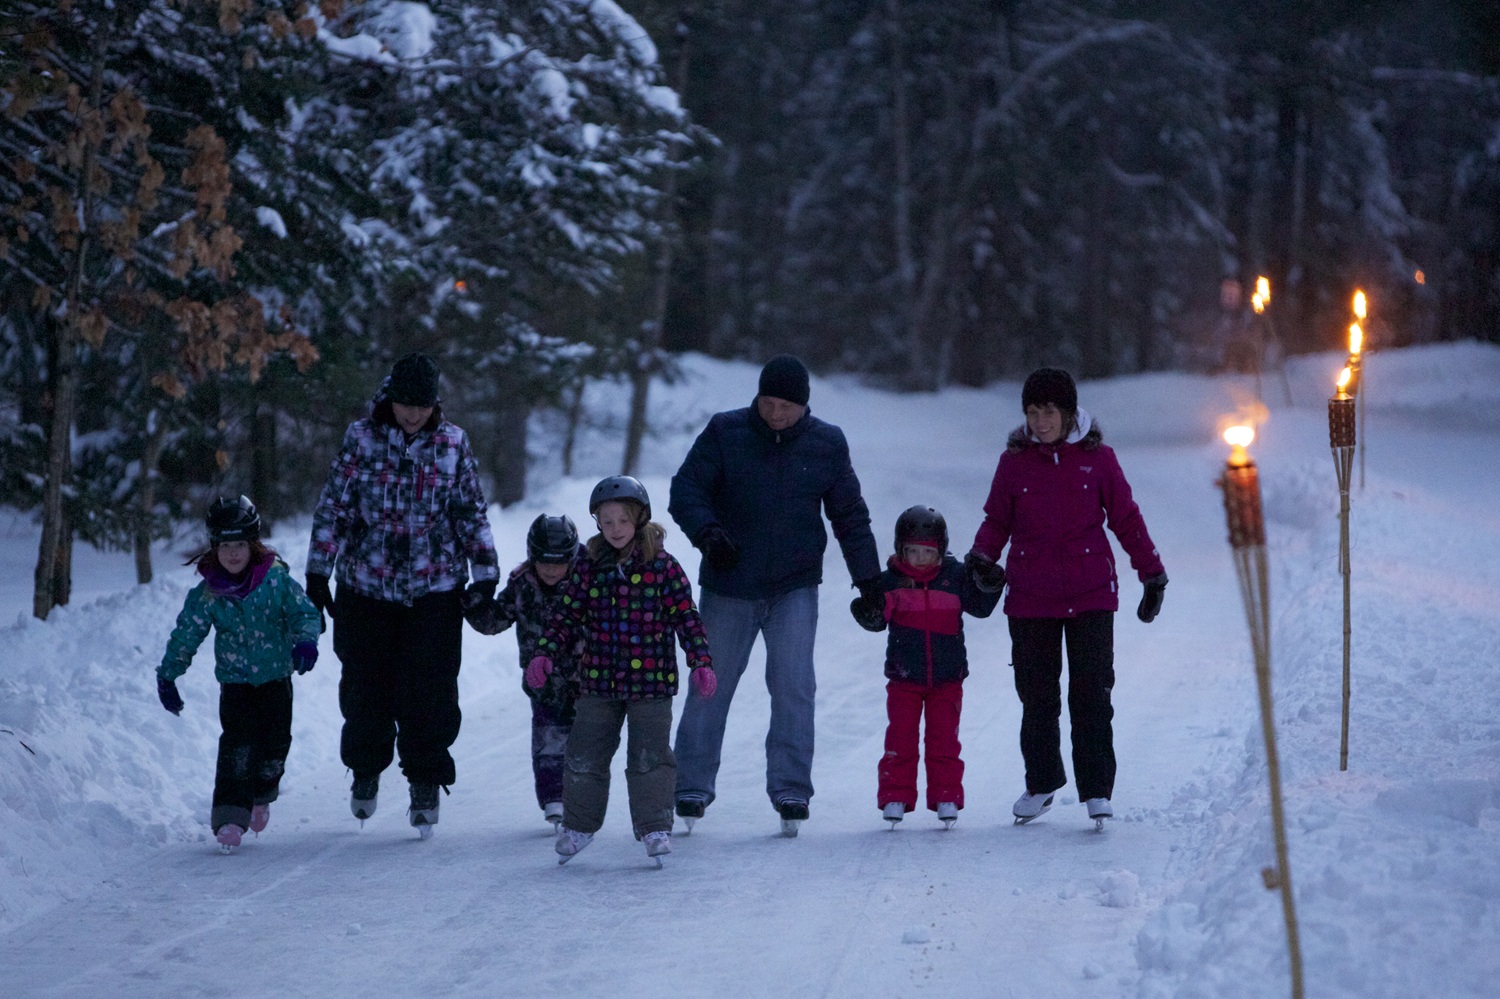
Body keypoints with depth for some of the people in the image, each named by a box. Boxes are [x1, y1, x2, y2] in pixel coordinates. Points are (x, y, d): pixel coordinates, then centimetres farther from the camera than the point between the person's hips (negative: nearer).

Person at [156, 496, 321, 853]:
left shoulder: (276, 579, -9)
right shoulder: (206, 593, -7)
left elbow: (304, 612, -4)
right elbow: (185, 636, 1)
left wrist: (306, 640, -23)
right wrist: (167, 676, 3)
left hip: (276, 676, 1)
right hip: (235, 679, -1)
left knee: (275, 743, 2)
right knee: (238, 743, -16)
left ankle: (262, 795, 33)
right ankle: (230, 815, -14)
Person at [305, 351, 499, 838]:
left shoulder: (453, 443, 1)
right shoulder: (361, 439, -2)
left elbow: (472, 513, 7)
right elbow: (333, 507, 1)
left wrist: (485, 575, 2)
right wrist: (318, 573, -1)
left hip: (435, 588, 0)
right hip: (366, 585, 0)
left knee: (430, 689, -5)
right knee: (364, 685, 8)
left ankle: (426, 783, 8)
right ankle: (366, 768, 31)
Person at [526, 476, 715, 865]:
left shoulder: (662, 567, -4)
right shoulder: (589, 568, 3)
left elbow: (686, 617, -2)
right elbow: (566, 617, 7)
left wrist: (701, 662, -9)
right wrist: (545, 654, -4)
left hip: (650, 683, -3)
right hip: (597, 683, 3)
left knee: (649, 757, -1)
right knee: (585, 756, 8)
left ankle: (655, 828, 8)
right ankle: (578, 825, 23)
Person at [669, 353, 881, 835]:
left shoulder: (827, 444, 1)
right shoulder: (724, 433, -4)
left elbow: (850, 516, 9)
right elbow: (686, 490, -5)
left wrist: (868, 579, 6)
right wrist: (708, 534, -24)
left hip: (795, 588, 0)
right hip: (728, 587, 0)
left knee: (793, 688, -8)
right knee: (710, 687, 6)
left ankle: (790, 789, -3)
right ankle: (692, 786, 17)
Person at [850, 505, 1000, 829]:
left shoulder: (955, 577, -1)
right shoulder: (891, 581, -3)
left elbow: (980, 607, 1)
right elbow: (878, 620, -4)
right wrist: (868, 612, -25)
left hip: (947, 678, 0)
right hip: (904, 678, 0)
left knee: (944, 738, 2)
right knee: (900, 737, 0)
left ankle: (946, 796, 8)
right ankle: (895, 796, 6)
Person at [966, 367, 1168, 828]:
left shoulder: (1096, 457, 1)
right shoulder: (1014, 461, 5)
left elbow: (1126, 518, 7)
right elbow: (997, 518, 11)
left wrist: (1152, 573, 9)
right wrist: (983, 557, -8)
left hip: (1090, 595, -2)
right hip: (1030, 597, 2)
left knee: (1091, 693, -8)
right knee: (1036, 695, 10)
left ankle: (1097, 790, -4)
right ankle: (1041, 782, 26)